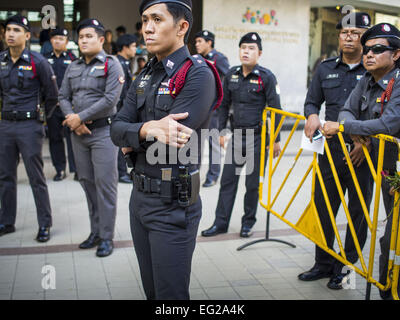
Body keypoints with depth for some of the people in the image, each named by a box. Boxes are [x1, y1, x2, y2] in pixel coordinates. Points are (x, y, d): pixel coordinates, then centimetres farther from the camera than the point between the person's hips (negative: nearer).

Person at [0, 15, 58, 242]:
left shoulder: (37, 62, -10)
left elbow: (52, 95, -3)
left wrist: (38, 116, 4)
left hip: (29, 126, -6)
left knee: (36, 177, -1)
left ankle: (45, 225, 9)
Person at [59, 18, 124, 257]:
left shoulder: (111, 65, -6)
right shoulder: (74, 67, 13)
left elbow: (110, 99, -16)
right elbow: (63, 97, 12)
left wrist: (80, 117, -14)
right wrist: (72, 120, -7)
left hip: (103, 132, -6)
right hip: (79, 133, 6)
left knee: (105, 184, -4)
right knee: (87, 182, 12)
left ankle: (107, 237, 6)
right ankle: (95, 232, 25)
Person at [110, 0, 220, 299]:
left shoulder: (198, 75, -14)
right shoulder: (146, 76, 11)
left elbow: (172, 141, -25)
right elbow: (117, 129, 0)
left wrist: (133, 140, -8)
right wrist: (148, 129, -20)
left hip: (173, 205, -7)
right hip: (140, 197, 8)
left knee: (170, 294, 4)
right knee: (151, 290, 20)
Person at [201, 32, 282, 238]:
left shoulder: (266, 77, -8)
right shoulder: (231, 75, 5)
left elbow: (275, 110, -7)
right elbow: (224, 105, 13)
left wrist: (276, 140, -7)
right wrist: (221, 132, 10)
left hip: (258, 138, -4)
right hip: (237, 136, 4)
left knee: (252, 183, 6)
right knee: (228, 180, 7)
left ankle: (248, 222, 23)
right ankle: (221, 222, 16)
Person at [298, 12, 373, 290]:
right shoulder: (326, 69, 10)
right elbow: (312, 101, 19)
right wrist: (312, 115, -4)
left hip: (362, 153, -4)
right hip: (330, 151, 4)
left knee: (358, 213, 6)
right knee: (323, 208, 9)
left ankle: (346, 267, 23)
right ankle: (324, 264, 26)